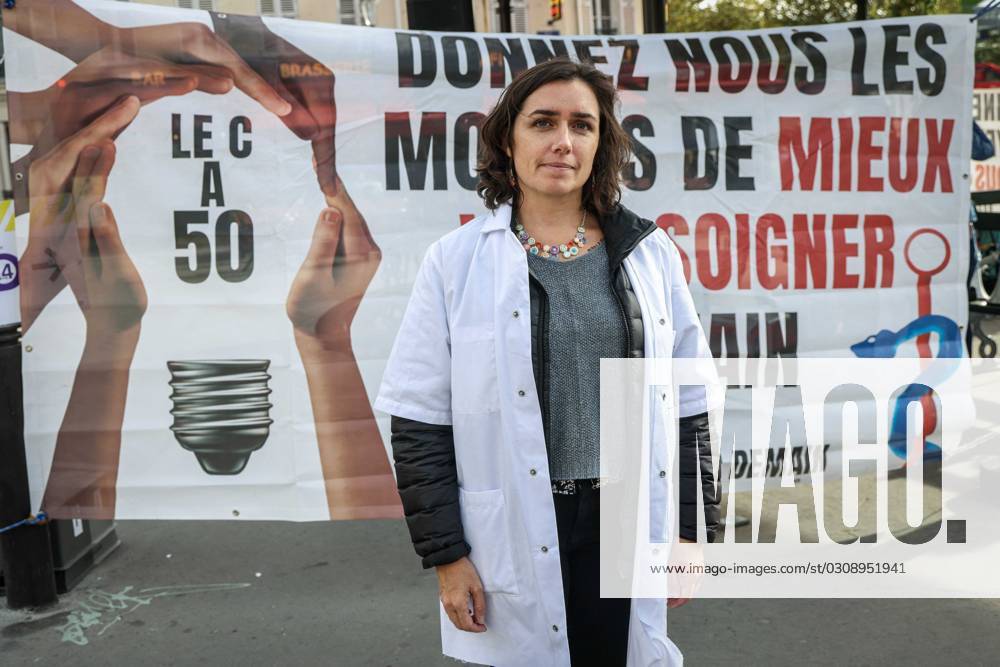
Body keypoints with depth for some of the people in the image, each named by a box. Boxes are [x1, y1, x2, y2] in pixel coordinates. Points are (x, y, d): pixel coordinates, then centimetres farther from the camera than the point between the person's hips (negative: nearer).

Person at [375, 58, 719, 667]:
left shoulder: (650, 253, 3)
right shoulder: (457, 260, -4)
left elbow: (686, 406, 7)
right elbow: (420, 423, -3)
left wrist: (690, 531, 5)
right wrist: (447, 553, -5)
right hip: (514, 539, -1)